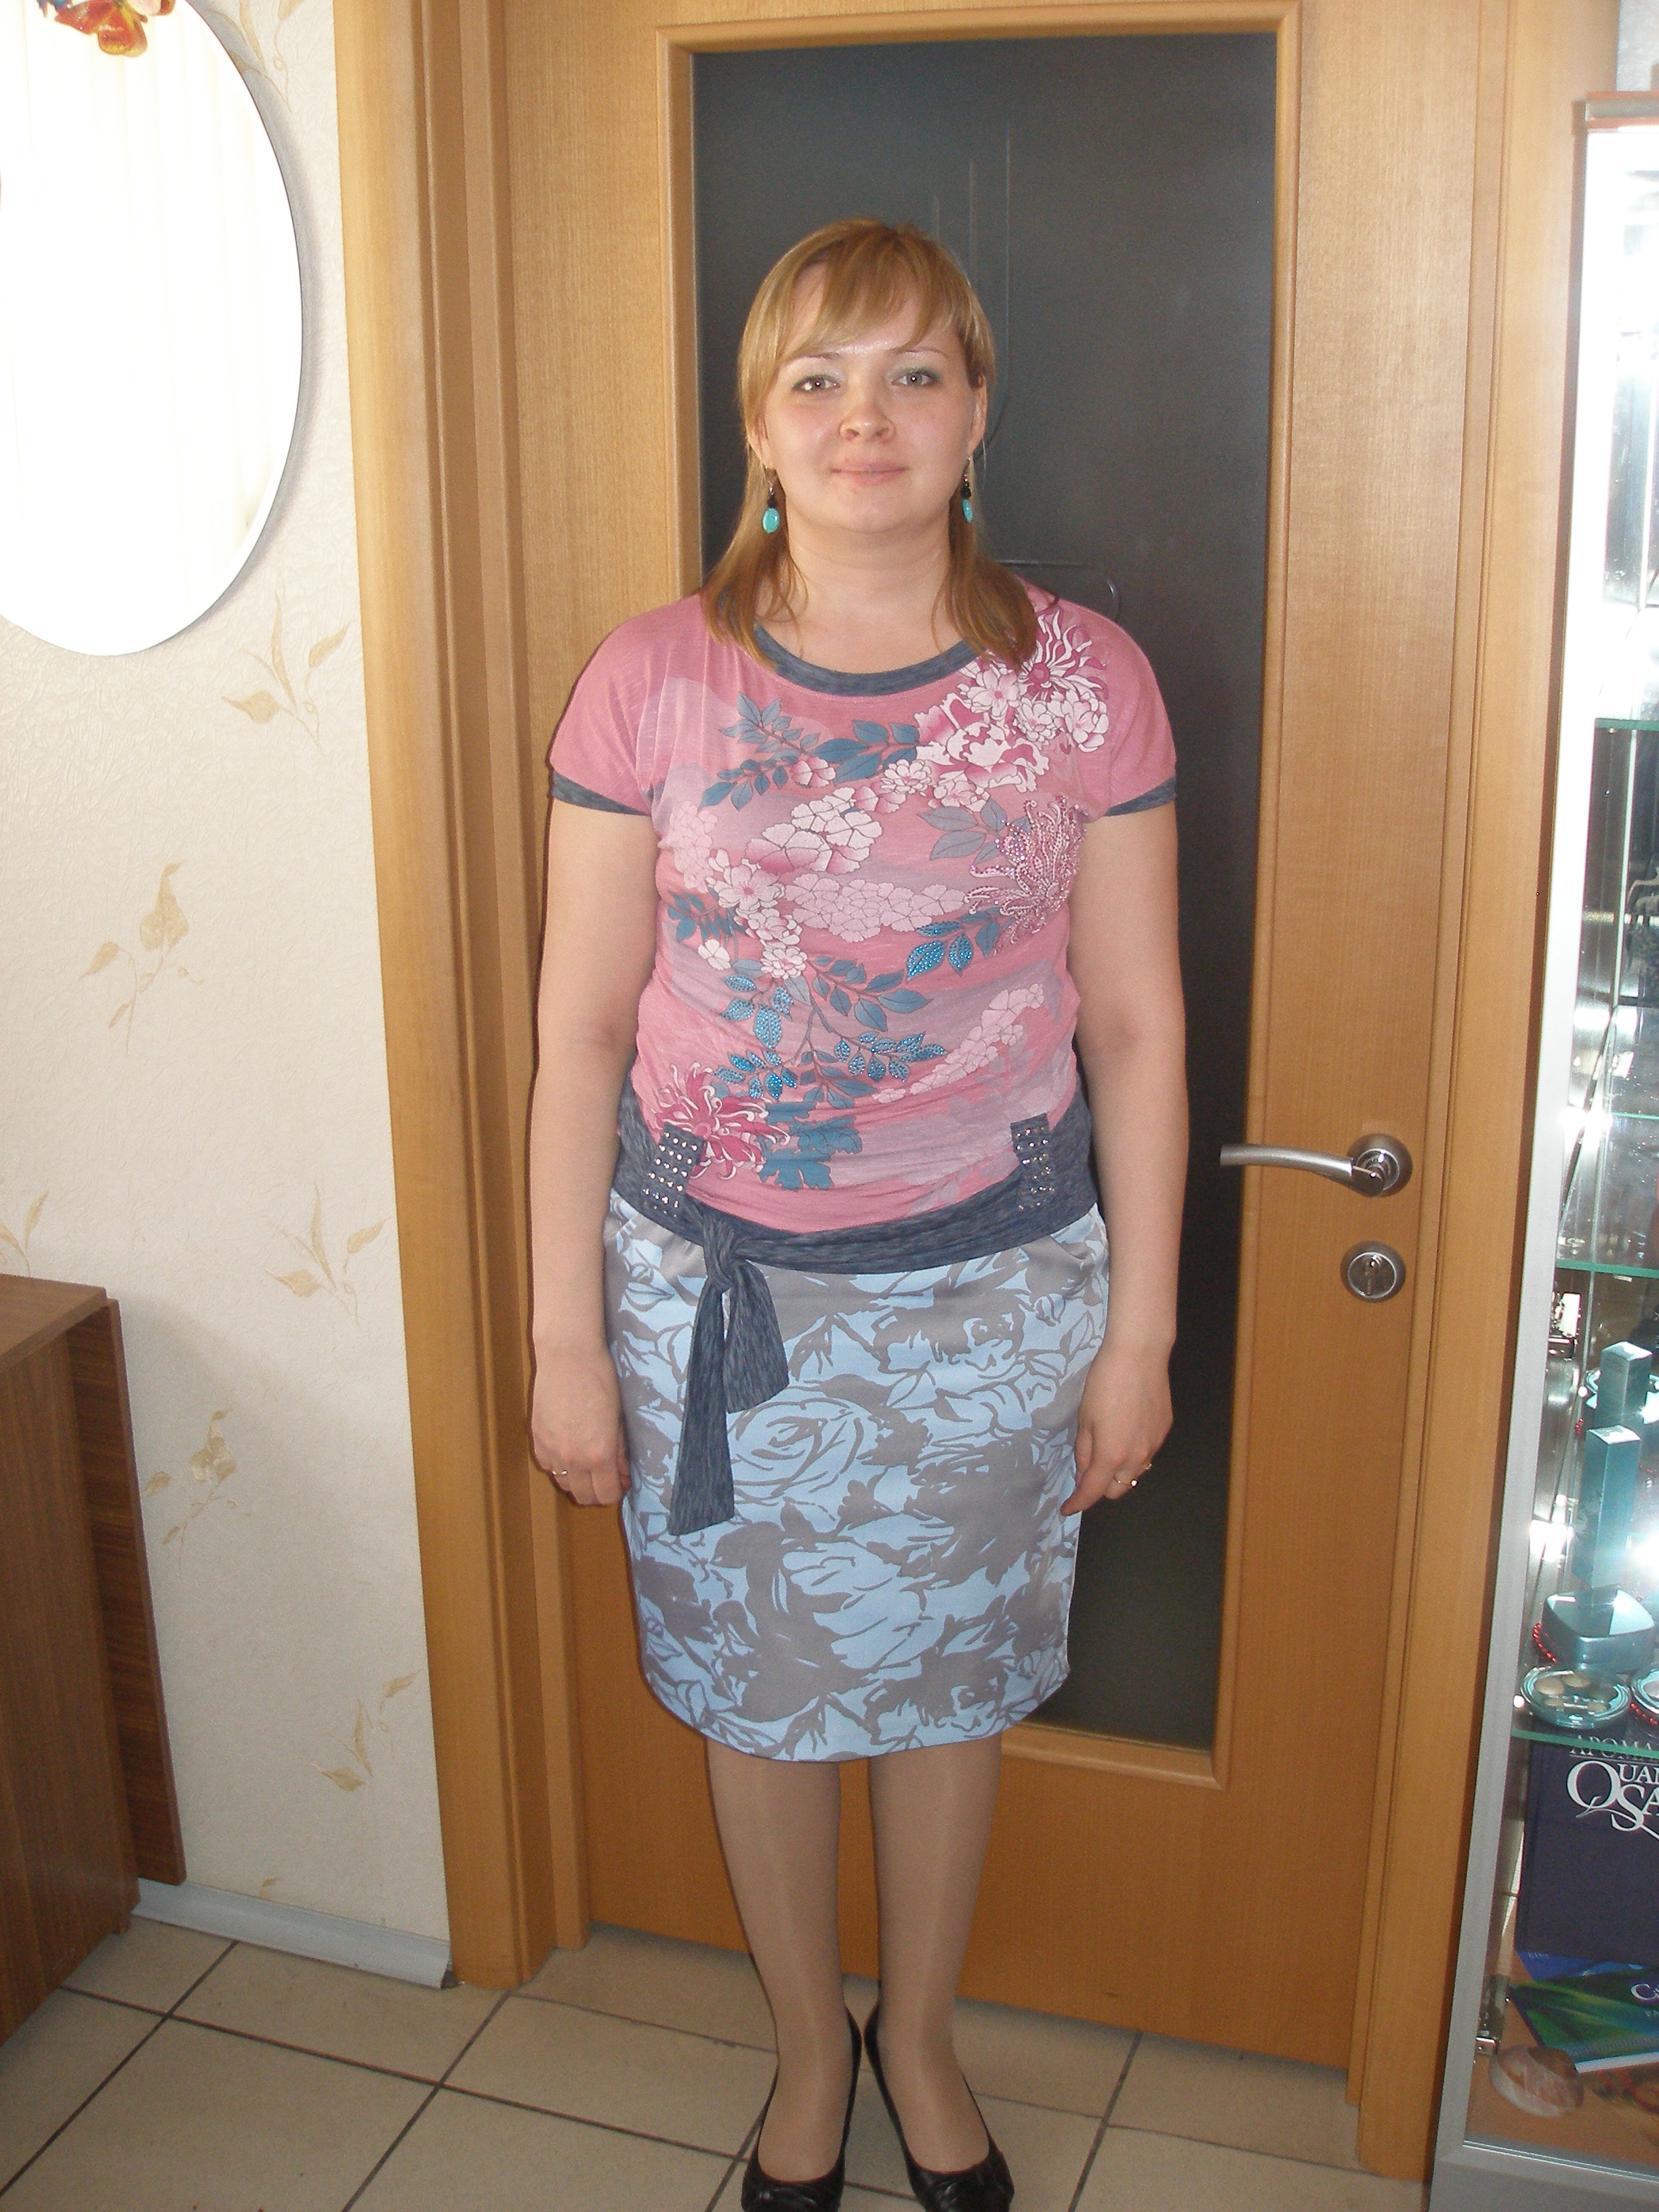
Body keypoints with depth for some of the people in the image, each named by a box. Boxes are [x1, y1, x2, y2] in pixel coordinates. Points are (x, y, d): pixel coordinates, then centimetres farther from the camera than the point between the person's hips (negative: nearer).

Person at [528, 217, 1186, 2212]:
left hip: (992, 1288, 1)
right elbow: (582, 1030, -5)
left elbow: (1135, 1024, -2)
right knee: (757, 1692, 16)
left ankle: (921, 2035, 46)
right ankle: (807, 2042, 45)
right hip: (716, 1290, 0)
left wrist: (1140, 1325, -1)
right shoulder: (651, 683, -8)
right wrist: (567, 1338, -4)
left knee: (949, 1683, 18)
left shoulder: (1085, 683, -6)